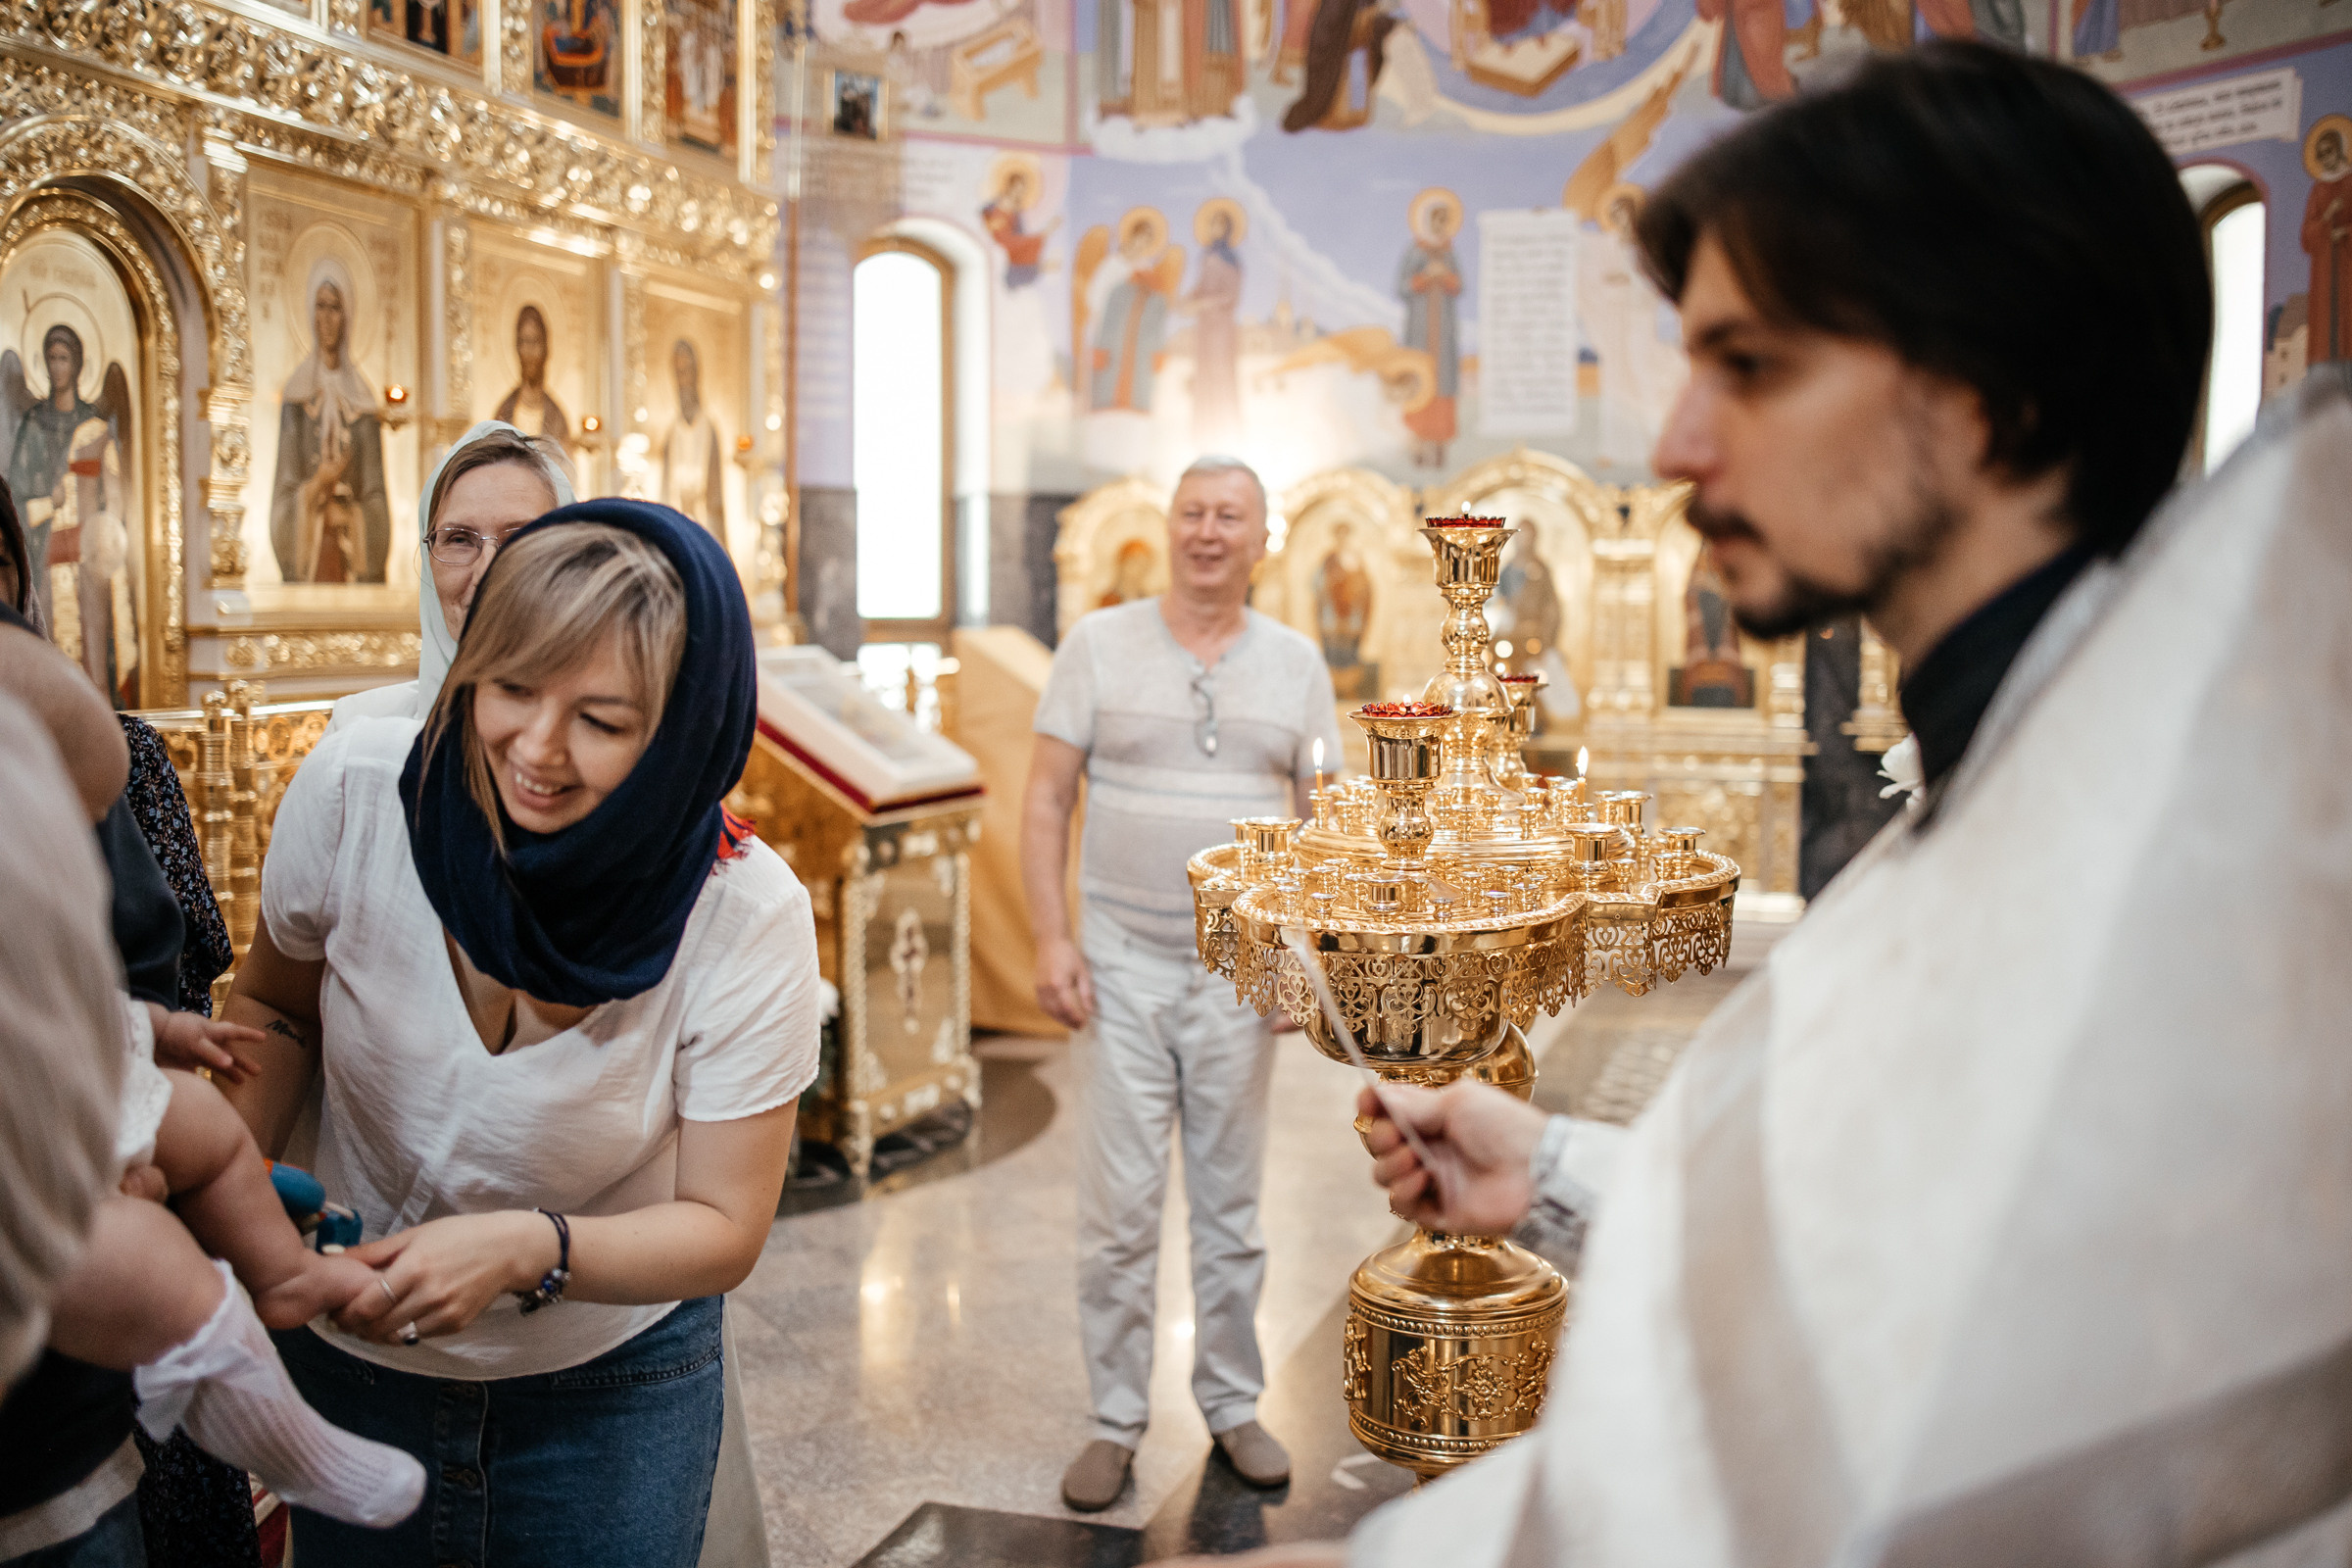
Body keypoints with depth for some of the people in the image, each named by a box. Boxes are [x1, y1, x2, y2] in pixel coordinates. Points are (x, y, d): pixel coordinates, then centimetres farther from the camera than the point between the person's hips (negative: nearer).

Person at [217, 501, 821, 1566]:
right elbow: (274, 1008, 1)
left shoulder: (746, 919, -25)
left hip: (614, 1384, -1)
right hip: (349, 1350, 2)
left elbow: (722, 1229, -17)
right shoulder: (353, 791, -20)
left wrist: (527, 1248, -34)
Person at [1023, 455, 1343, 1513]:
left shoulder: (1296, 662, 7)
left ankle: (1233, 1406, 27)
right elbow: (1045, 801, 0)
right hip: (1122, 968, -1)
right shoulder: (1098, 644, 1)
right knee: (1118, 1213, 2)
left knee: (1231, 1208, 11)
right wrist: (1049, 939, -8)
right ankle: (1116, 1421, 18)